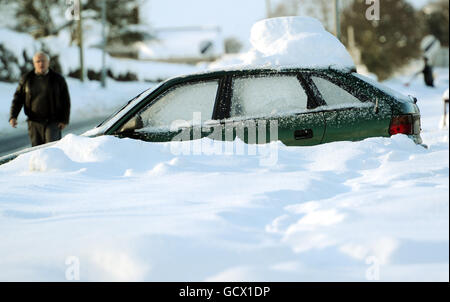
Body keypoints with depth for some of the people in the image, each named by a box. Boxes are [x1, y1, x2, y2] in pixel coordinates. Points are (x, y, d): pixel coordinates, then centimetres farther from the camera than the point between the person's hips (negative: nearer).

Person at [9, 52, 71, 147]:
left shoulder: (58, 79, 0)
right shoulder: (26, 78, 5)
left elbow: (65, 101, 2)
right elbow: (18, 98, 6)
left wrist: (64, 120, -5)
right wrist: (13, 116, -7)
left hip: (53, 122, -2)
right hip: (34, 123, 2)